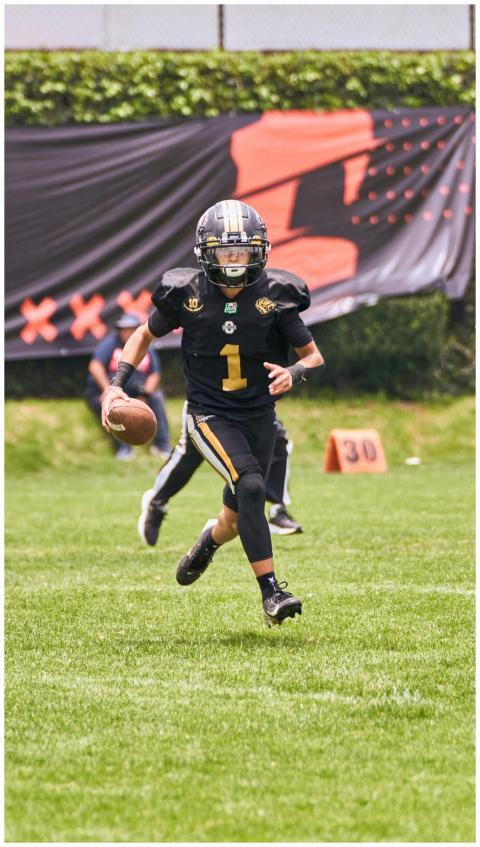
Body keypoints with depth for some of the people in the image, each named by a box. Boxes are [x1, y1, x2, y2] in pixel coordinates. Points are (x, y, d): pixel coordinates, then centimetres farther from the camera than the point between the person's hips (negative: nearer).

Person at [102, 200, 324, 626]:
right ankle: (271, 591, -22)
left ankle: (208, 544, 48)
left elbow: (315, 356, -1)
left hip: (260, 415, 3)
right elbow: (146, 334, 8)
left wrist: (295, 373, -24)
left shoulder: (276, 296, -10)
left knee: (238, 515, 11)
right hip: (210, 415, -3)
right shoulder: (187, 294, -11)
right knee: (250, 487, -25)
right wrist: (117, 384, -5)